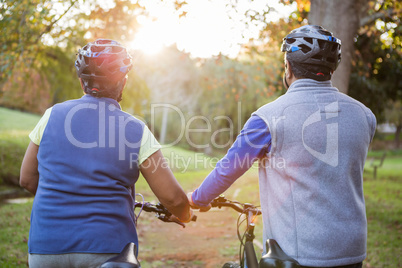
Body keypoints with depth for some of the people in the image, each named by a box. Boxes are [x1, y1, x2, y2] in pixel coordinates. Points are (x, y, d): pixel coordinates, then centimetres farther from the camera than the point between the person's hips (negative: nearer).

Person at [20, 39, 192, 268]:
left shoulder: (53, 115, 2)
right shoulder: (136, 131, -4)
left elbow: (27, 180, 11)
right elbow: (173, 198, -6)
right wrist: (186, 215, 17)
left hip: (45, 248, 3)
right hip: (107, 248, -2)